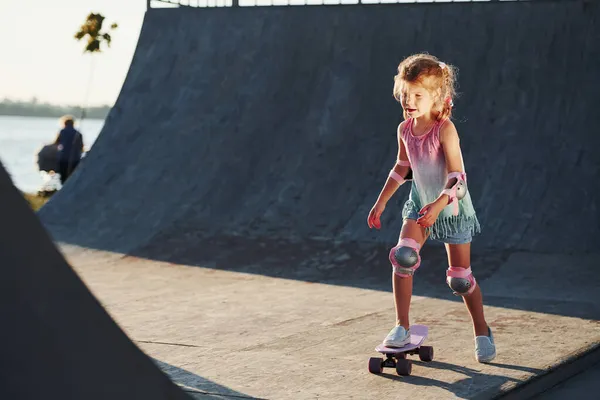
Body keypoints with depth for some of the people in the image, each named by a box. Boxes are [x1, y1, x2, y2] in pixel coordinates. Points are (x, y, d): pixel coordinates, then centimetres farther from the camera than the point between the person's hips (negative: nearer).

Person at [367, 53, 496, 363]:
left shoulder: (444, 129, -23)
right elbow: (401, 169, 11)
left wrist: (439, 203, -42)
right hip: (420, 204, 5)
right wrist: (380, 202, 11)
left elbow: (458, 177, -27)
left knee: (460, 276, 2)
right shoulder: (405, 129, -5)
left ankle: (482, 332, 22)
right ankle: (402, 327, -5)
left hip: (451, 207, -5)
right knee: (402, 256, -16)